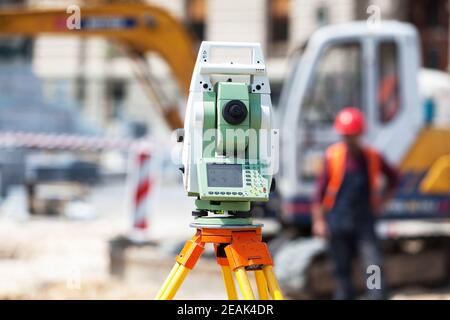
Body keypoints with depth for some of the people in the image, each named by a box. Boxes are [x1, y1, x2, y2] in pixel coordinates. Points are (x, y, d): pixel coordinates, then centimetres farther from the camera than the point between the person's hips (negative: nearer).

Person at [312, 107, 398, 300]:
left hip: (364, 221, 1)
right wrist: (318, 220, -5)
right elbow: (320, 190, 0)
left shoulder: (372, 157, 3)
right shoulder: (332, 156, -2)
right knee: (342, 271, 6)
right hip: (338, 224, -1)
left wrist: (382, 200, 9)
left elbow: (393, 177, 20)